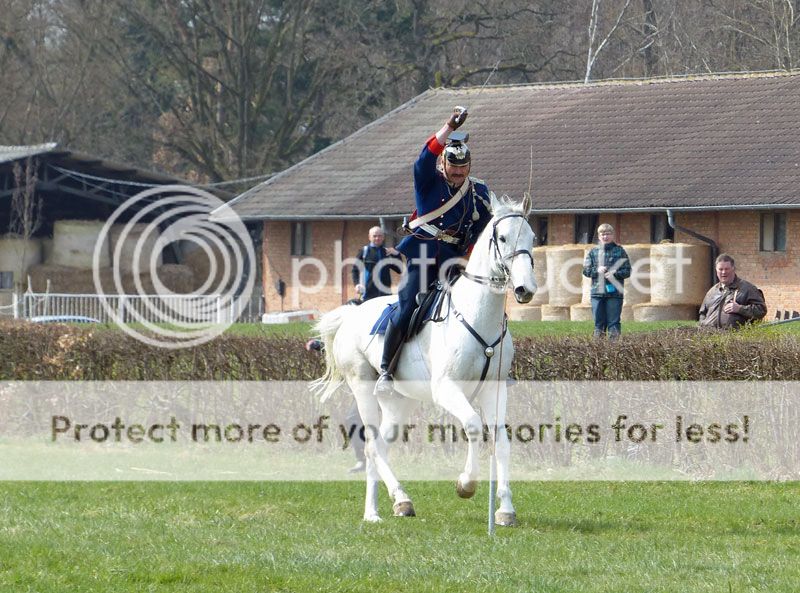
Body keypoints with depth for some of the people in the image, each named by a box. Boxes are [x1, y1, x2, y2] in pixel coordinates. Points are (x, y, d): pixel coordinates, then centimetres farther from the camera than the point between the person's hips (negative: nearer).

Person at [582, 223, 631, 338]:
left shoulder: (619, 250, 6)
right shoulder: (593, 252, 11)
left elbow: (627, 271, 4)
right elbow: (586, 270, 9)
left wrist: (615, 273, -13)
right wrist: (597, 270, -9)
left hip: (614, 292, -2)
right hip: (597, 292, 2)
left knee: (614, 322, -3)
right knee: (598, 322, 4)